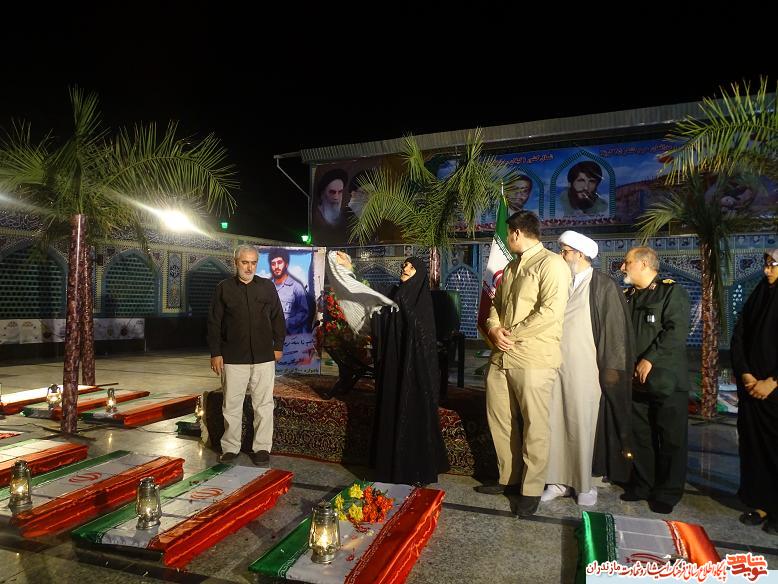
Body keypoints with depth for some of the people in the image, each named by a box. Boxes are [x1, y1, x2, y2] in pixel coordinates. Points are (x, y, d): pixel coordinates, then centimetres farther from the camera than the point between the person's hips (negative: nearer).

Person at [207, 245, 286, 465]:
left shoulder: (268, 287, 6)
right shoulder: (224, 288, 3)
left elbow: (278, 318, 11)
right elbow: (214, 323, 3)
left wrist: (278, 346, 7)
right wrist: (215, 353, -1)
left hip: (264, 357, 1)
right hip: (233, 358, -1)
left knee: (264, 404, 6)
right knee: (231, 405, 7)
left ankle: (262, 447, 17)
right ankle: (230, 447, 21)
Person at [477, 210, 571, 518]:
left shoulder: (552, 264, -8)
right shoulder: (512, 267, 19)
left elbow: (551, 312, -18)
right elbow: (496, 304, 21)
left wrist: (512, 334, -13)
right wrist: (494, 328, -1)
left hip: (534, 358, -8)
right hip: (501, 356, 8)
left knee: (534, 426, 1)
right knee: (499, 419, 14)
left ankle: (531, 489, 17)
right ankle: (508, 478, 30)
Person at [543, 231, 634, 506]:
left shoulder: (603, 285, -5)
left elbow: (615, 327, -6)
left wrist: (612, 368, -9)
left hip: (584, 369, -5)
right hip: (556, 365, 5)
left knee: (584, 425, 2)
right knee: (557, 422, 7)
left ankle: (585, 484, 18)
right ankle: (559, 480, 19)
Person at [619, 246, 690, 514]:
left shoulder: (672, 291, -4)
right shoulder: (627, 296, 17)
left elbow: (677, 331, -15)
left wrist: (650, 359, -17)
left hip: (665, 380, -6)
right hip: (635, 379, 6)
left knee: (670, 439, 3)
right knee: (640, 436, 11)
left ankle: (668, 492, 16)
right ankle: (643, 485, 24)